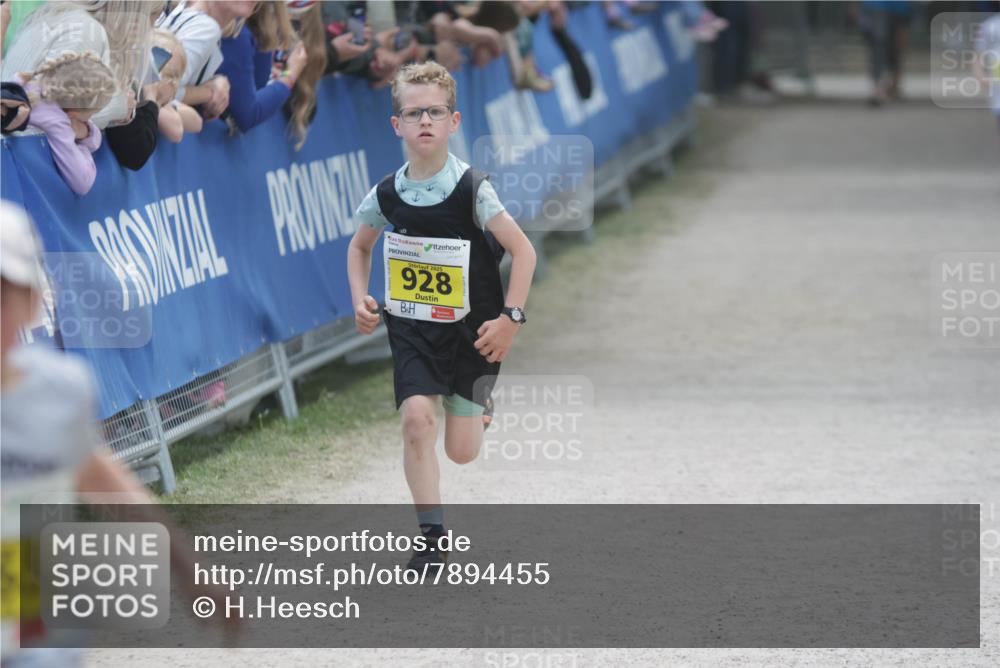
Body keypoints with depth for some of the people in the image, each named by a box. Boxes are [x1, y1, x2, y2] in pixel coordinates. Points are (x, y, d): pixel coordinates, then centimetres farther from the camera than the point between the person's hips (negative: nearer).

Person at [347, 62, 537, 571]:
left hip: (471, 329, -2)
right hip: (412, 328, 2)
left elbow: (522, 250, -13)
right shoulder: (387, 195, -6)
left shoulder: (472, 190, -16)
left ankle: (476, 403, 40)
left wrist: (510, 317, -19)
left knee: (461, 452, 2)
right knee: (416, 419, -19)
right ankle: (430, 538, -7)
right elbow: (360, 247, 14)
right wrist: (360, 301, -1)